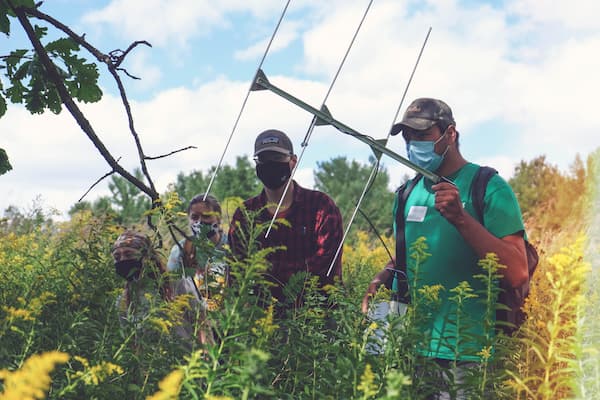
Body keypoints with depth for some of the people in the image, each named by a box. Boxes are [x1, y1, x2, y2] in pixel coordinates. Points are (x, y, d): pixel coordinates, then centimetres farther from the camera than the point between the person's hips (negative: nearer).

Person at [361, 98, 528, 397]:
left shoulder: (489, 187, -8)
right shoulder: (410, 193, 10)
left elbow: (517, 274, -18)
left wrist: (461, 218, -27)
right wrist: (381, 279, 1)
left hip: (464, 356, -5)